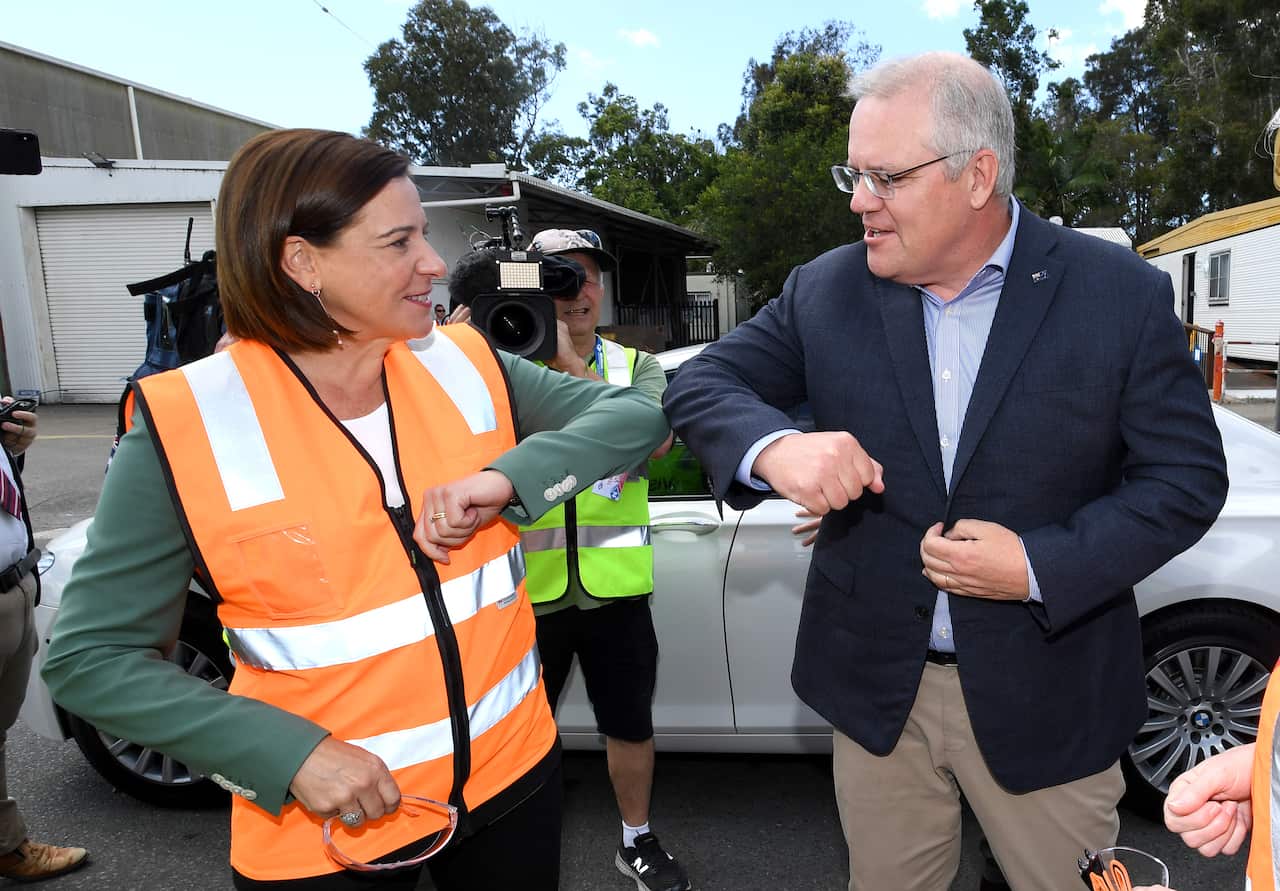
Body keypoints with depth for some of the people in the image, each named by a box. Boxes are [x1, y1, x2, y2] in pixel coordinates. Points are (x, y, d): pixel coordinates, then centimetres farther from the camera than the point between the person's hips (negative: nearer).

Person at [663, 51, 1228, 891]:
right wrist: (772, 446, -26)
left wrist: (1041, 568, -20)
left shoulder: (1123, 295, -9)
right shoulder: (825, 292, -4)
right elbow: (701, 383, -3)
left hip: (1045, 698, -1)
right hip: (877, 690, 2)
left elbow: (1187, 476, -6)